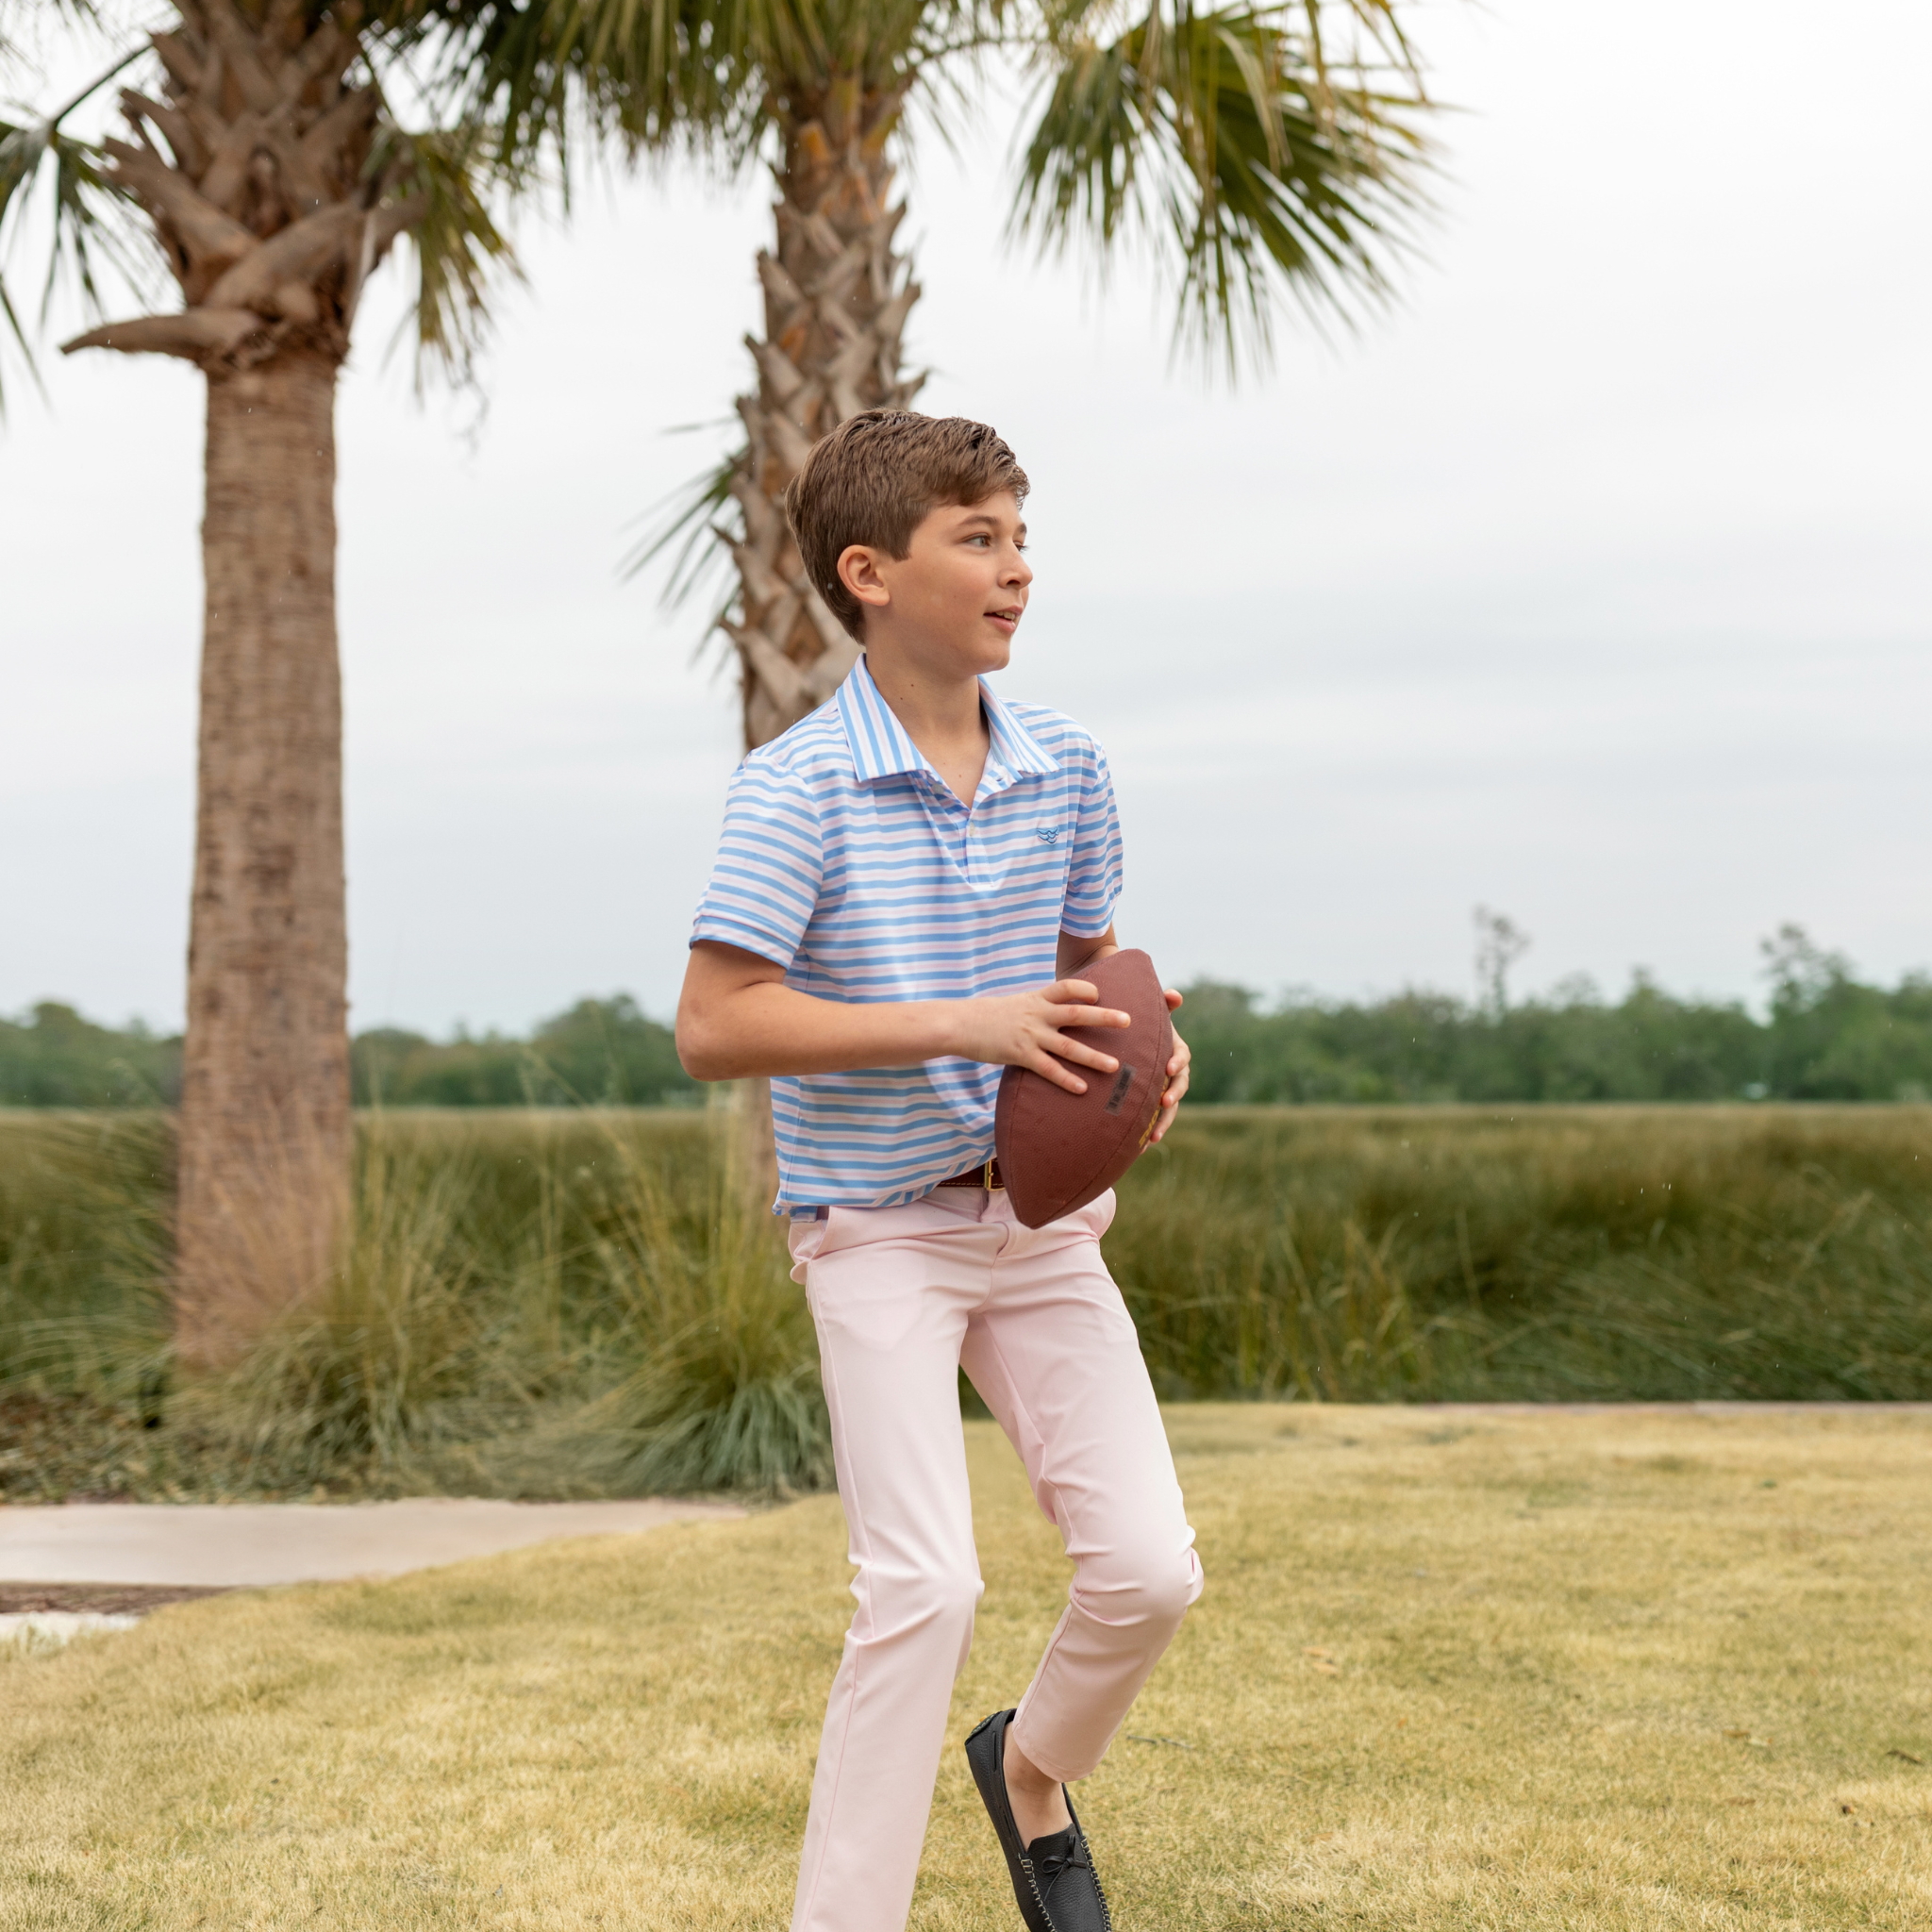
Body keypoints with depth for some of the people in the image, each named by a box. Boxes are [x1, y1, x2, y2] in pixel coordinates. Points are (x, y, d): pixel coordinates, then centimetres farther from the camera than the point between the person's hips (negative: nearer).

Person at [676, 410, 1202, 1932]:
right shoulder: (798, 789, -14)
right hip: (879, 1233, -5)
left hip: (1042, 1219, 5)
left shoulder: (1064, 766, 3)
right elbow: (714, 1030, -20)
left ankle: (1033, 1770, 29)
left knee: (1149, 1566, -2)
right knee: (926, 1589, -15)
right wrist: (962, 1025, -25)